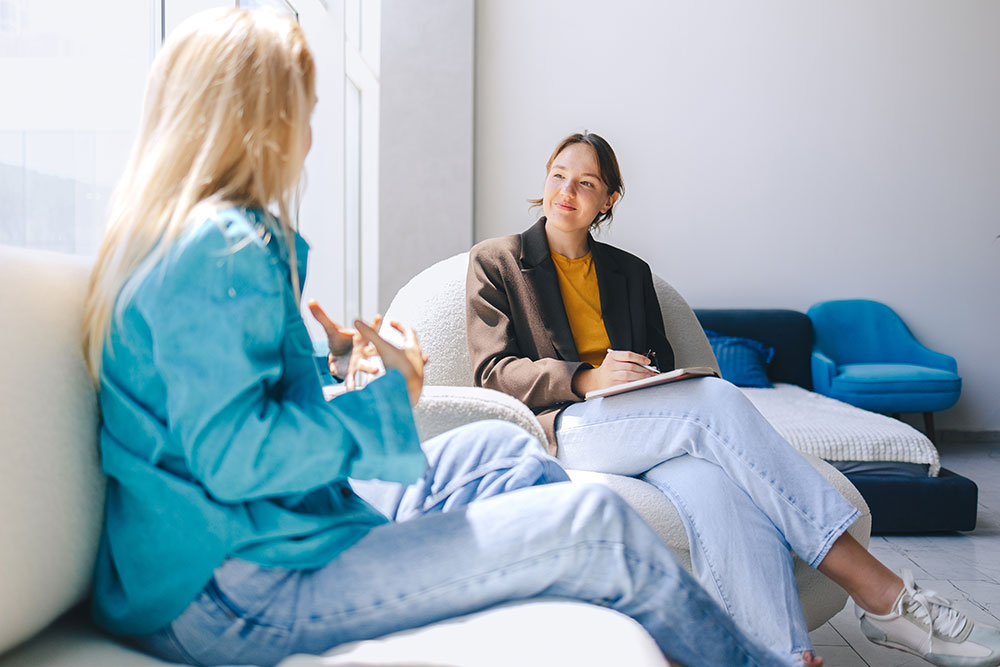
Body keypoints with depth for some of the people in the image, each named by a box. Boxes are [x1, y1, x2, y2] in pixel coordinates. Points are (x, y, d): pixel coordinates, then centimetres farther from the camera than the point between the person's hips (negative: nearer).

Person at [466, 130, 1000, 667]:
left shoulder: (630, 272, 23)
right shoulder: (495, 261, 11)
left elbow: (661, 363, 23)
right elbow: (493, 370, 1)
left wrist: (653, 378, -4)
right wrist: (587, 379, -15)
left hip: (641, 428, 4)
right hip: (561, 429, -4)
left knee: (715, 487, -34)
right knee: (715, 398, -30)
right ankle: (880, 593, -29)